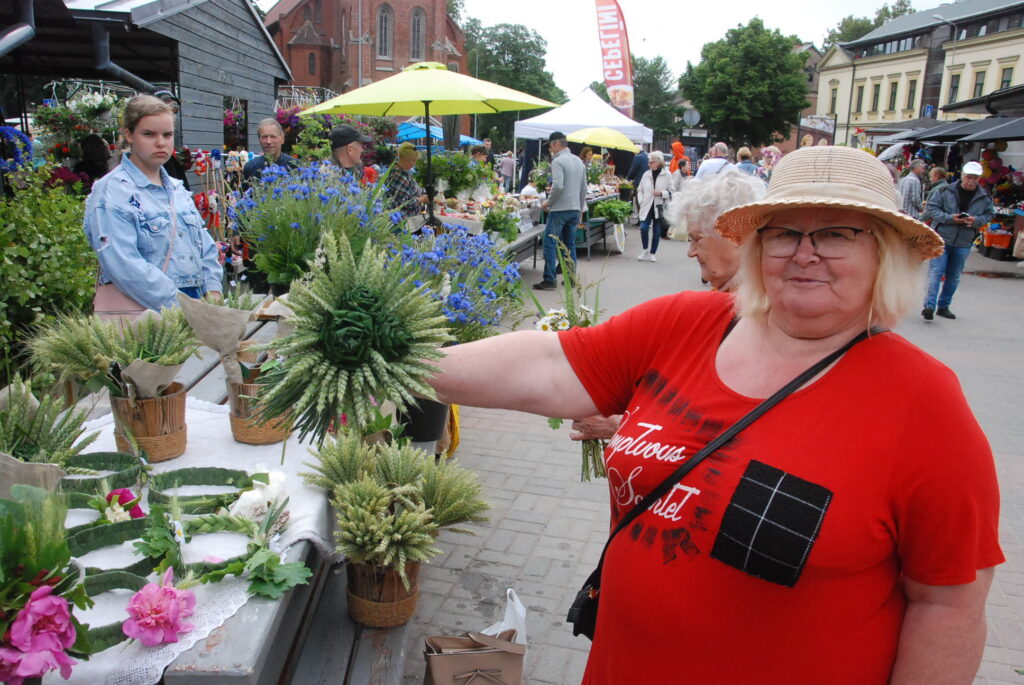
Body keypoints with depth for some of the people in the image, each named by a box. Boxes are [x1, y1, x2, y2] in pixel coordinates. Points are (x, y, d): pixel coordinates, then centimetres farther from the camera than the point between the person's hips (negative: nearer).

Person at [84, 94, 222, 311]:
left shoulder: (178, 189, 19)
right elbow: (125, 266, -15)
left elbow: (205, 247, 19)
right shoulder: (112, 190, -4)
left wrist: (213, 293, 3)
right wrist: (177, 306, -18)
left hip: (194, 304, 6)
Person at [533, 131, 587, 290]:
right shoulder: (578, 161, 14)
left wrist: (548, 202, -8)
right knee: (570, 244, 13)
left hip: (559, 209, -8)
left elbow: (558, 186, -22)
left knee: (550, 244, -4)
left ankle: (549, 280, -6)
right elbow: (584, 188, 17)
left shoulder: (558, 161, -11)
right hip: (575, 209, 8)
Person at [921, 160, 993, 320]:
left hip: (964, 243, 4)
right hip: (941, 238, -4)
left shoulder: (985, 198, 4)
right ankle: (929, 306, -17)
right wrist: (949, 218, -18)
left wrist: (976, 221, -10)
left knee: (953, 277, 11)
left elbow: (989, 215, 13)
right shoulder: (945, 191, -6)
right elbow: (930, 208, -5)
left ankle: (943, 306, 23)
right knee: (936, 272, -12)